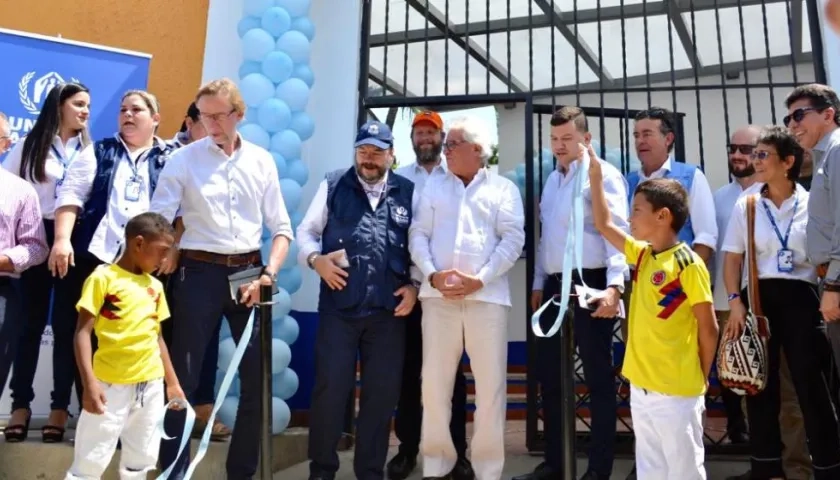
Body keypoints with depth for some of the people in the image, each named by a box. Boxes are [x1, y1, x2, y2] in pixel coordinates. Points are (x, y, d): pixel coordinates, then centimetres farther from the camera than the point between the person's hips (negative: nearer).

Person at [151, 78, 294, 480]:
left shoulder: (262, 161, 6)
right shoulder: (184, 159, 0)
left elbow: (282, 228, 6)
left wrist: (267, 274, -5)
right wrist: (167, 265, -13)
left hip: (249, 272, 3)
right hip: (199, 273, -2)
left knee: (258, 376, 8)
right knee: (184, 376, 3)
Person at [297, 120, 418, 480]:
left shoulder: (408, 193, 8)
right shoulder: (333, 185, 7)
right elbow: (305, 231, 8)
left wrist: (415, 285, 2)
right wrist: (316, 259, -10)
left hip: (388, 310, 1)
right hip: (339, 307, -1)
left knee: (382, 392, 8)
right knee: (330, 388, 2)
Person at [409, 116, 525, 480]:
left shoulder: (503, 189, 8)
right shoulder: (433, 187, 16)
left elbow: (513, 239, -1)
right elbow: (418, 235, 9)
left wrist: (479, 280, -12)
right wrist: (432, 274, -9)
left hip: (487, 296, -2)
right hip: (438, 295, 2)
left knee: (490, 385, 1)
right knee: (434, 382, 4)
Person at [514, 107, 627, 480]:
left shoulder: (602, 174, -6)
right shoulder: (552, 179, 18)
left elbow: (617, 231, -16)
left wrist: (614, 285, -26)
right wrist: (538, 284, 18)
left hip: (589, 284, -8)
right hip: (555, 285, 8)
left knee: (598, 378, 3)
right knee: (550, 377, 13)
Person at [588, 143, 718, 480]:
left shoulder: (688, 264, -14)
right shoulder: (641, 255, 6)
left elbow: (708, 330, -9)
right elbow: (604, 225, 16)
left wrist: (700, 381, -1)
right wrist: (595, 178, 12)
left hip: (676, 392, -7)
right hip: (641, 387, 7)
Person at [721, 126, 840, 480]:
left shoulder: (811, 204, 1)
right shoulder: (745, 205, 5)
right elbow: (732, 259, 4)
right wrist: (735, 301, -6)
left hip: (800, 298, -2)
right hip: (759, 298, 2)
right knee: (761, 386, 8)